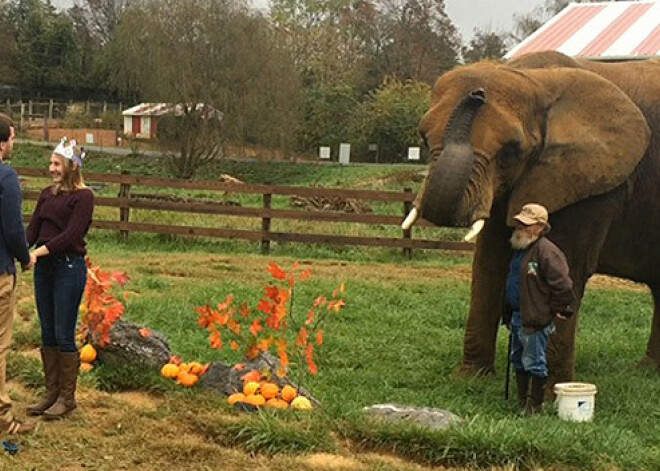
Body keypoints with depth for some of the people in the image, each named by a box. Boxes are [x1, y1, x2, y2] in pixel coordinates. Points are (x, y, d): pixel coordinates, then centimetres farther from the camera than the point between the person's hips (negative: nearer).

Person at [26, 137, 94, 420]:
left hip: (69, 267, -7)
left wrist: (39, 251, -27)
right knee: (47, 334, 11)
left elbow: (71, 234, -18)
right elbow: (32, 229, 4)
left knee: (64, 334, -2)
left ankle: (67, 398, 9)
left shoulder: (83, 196, -8)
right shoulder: (47, 194, 12)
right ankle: (51, 393, 21)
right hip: (44, 267, 7)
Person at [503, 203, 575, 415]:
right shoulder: (519, 249, 14)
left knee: (534, 363, -3)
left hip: (535, 320, -10)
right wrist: (508, 315, 23)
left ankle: (534, 407, 4)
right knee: (518, 361, 16)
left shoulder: (546, 251, -18)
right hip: (518, 317, 10)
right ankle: (522, 403, 26)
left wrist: (558, 309, -12)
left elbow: (563, 284, -20)